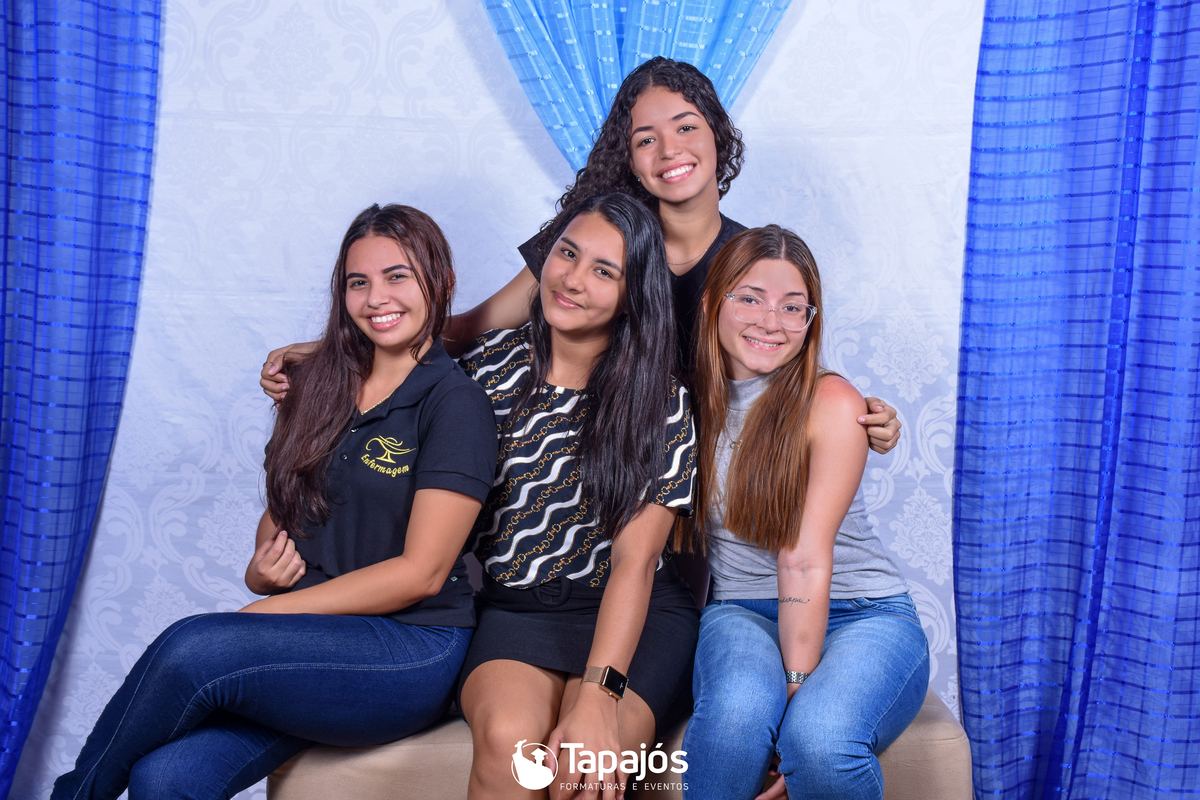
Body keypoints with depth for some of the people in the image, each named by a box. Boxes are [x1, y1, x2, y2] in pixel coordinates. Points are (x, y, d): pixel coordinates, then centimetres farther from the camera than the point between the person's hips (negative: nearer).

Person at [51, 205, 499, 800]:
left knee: (191, 648, -25)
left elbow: (421, 572, -12)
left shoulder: (456, 404, -7)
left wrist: (270, 612, -12)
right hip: (313, 639, 5)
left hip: (410, 648, -4)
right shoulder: (320, 384, 13)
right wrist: (262, 568, -2)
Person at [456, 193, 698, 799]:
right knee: (508, 738, -29)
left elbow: (634, 562, -14)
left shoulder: (661, 404, -4)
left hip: (636, 616, -1)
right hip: (513, 608, 2)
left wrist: (597, 695, -25)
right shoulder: (490, 364, 3)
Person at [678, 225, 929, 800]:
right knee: (739, 707, -33)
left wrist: (798, 681, -23)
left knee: (820, 741, -32)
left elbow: (806, 561, -15)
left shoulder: (831, 403, -8)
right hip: (743, 613, 2)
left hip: (864, 616, -1)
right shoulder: (691, 397, 3)